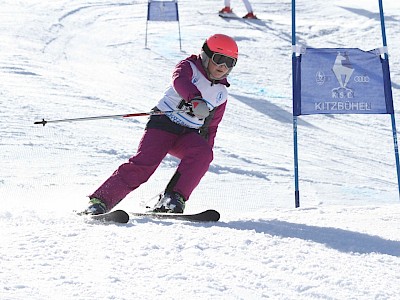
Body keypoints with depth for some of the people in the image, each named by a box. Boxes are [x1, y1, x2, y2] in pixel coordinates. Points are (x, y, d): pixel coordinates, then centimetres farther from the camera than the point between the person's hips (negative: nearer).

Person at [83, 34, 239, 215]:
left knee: (203, 154, -27)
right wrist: (195, 100, -47)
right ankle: (100, 201, -21)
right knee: (144, 163, -23)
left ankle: (173, 199, -28)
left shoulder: (221, 94, 15)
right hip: (164, 122, -5)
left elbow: (211, 126, 26)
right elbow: (180, 80, -27)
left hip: (189, 135, 5)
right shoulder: (189, 67, -2)